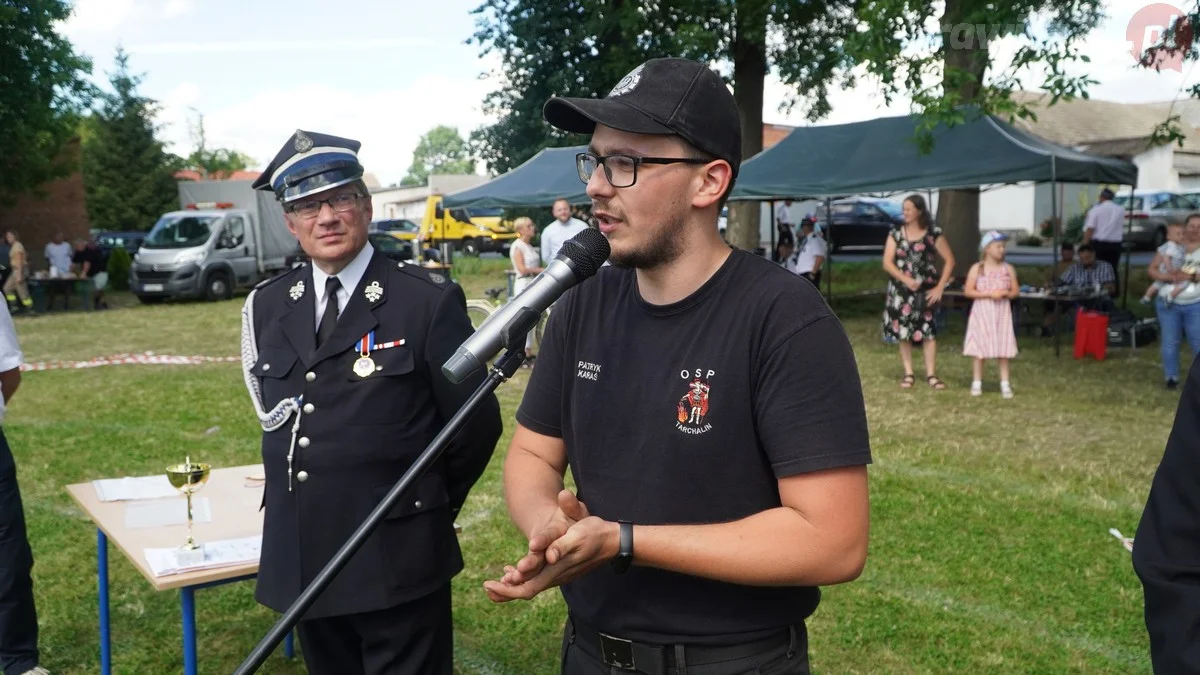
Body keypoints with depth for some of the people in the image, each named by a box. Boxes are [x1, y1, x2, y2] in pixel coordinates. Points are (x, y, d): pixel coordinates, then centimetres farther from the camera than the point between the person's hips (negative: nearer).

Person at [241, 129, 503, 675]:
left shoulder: (429, 299, -10)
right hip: (301, 561, 5)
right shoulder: (266, 307, 6)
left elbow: (476, 425, -5)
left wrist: (427, 507, 5)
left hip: (397, 564, -5)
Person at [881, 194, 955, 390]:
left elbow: (949, 260, 3)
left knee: (928, 330, -6)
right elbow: (887, 263, -1)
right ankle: (908, 373, 11)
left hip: (926, 289, -2)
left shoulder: (933, 233, 0)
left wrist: (940, 287, -5)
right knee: (903, 330, 3)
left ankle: (931, 374, 0)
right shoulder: (895, 234, 5)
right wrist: (906, 280, -15)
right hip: (901, 289, 2)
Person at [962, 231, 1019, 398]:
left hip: (1002, 312, 2)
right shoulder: (977, 268, -3)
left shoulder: (1008, 269, 5)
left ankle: (1005, 384, 4)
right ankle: (977, 383, 11)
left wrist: (1005, 293, -14)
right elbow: (968, 291, -7)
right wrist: (988, 293, -16)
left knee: (1004, 349, 0)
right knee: (979, 348, 2)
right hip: (982, 312, -2)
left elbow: (1016, 291, 8)